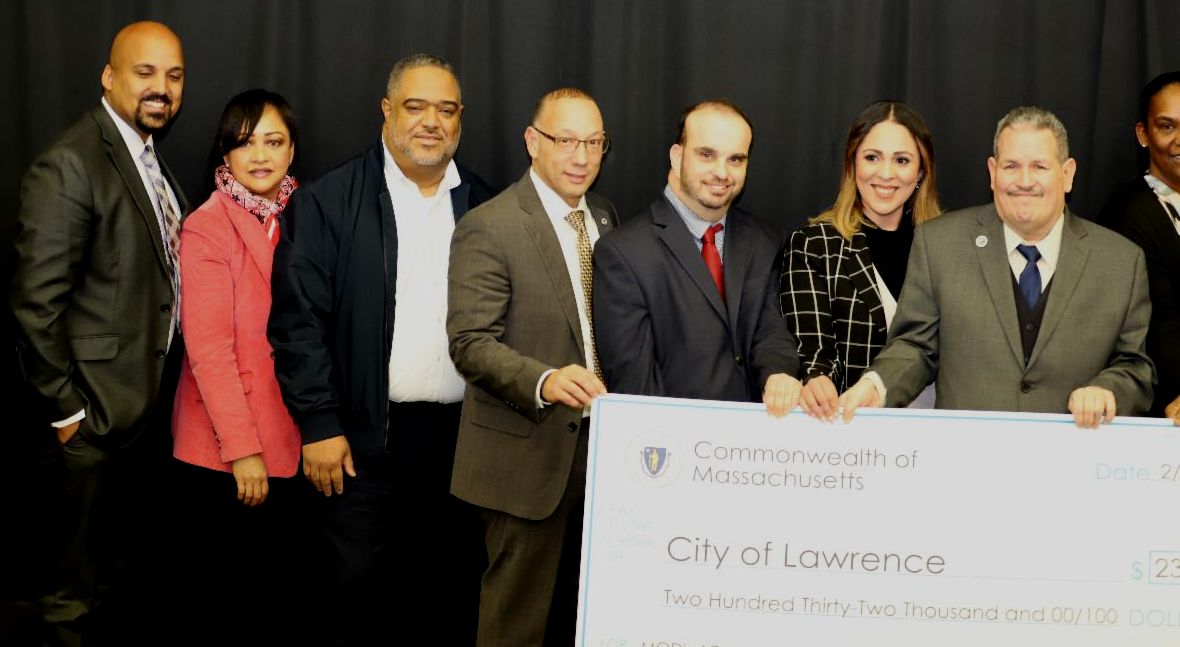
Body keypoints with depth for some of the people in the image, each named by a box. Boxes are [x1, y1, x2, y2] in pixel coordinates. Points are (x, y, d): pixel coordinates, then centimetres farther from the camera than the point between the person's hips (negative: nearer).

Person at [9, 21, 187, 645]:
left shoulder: (151, 159, 8)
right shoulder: (68, 166, -19)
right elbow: (36, 304, -21)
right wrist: (65, 411, -17)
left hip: (150, 404, 8)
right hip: (97, 412, -8)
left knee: (126, 560, 24)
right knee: (77, 586, 9)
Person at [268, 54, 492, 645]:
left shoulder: (483, 206, 8)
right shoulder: (327, 202, -3)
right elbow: (298, 321, -6)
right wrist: (320, 426, -11)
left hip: (463, 436, 3)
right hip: (366, 440, -3)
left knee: (458, 595, 11)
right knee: (359, 595, 4)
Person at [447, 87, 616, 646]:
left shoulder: (605, 220, 11)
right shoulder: (488, 228, -12)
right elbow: (470, 342, -19)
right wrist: (545, 381, -35)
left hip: (601, 444, 6)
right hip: (529, 452, -6)